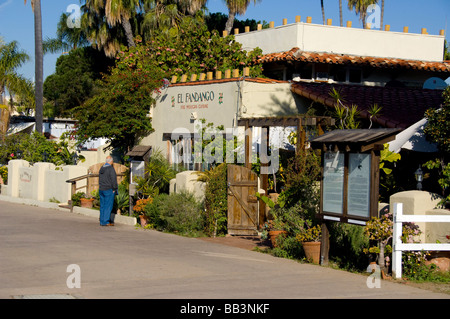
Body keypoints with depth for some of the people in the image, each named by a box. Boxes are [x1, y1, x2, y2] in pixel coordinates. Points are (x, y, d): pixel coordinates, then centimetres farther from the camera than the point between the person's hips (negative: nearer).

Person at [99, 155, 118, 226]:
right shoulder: (111, 168, -13)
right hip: (109, 190, -8)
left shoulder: (102, 168, 11)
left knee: (102, 206, 10)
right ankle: (106, 222, -6)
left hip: (101, 189, 8)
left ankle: (102, 221, 11)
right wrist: (114, 189, -7)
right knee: (108, 206, -4)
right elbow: (113, 179, -15)